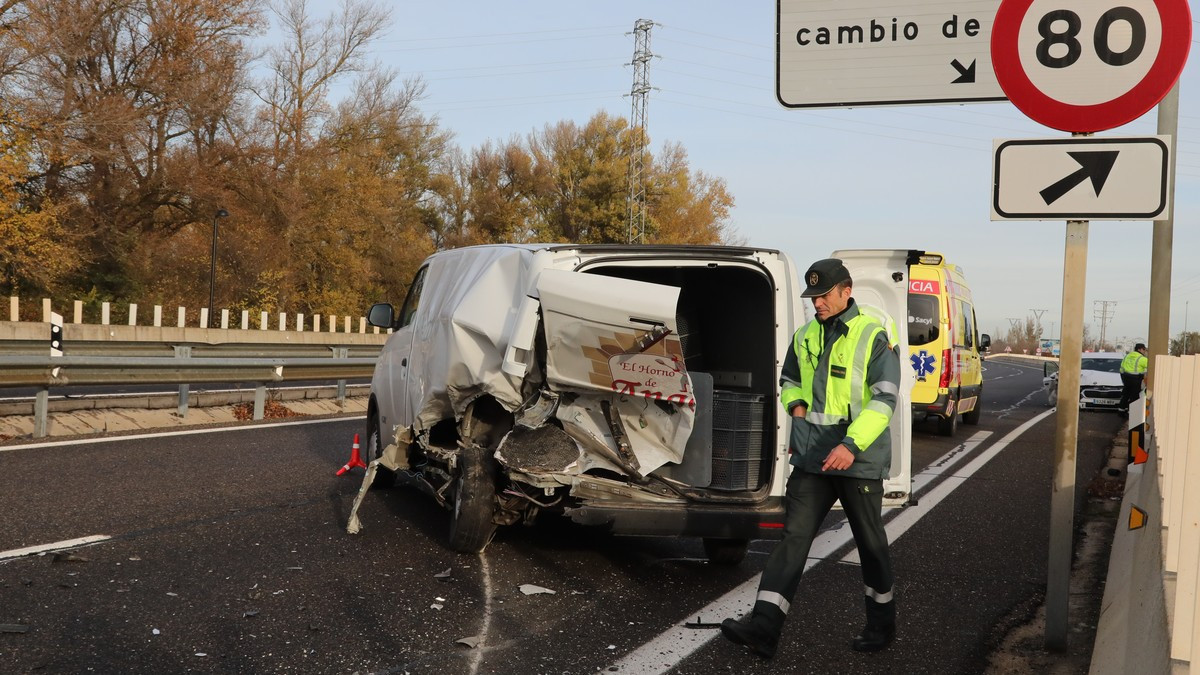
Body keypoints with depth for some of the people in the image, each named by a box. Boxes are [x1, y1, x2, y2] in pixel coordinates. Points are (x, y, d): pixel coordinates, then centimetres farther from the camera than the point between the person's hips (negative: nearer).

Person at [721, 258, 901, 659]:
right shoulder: (805, 336, 9)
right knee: (794, 537, -3)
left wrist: (852, 444, -25)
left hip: (858, 459, -5)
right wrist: (797, 404, 4)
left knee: (870, 543, 10)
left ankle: (881, 624, 29)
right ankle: (764, 627, -9)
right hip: (812, 459, 5)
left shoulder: (874, 335, -10)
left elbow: (885, 398, -16)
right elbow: (789, 381, 27)